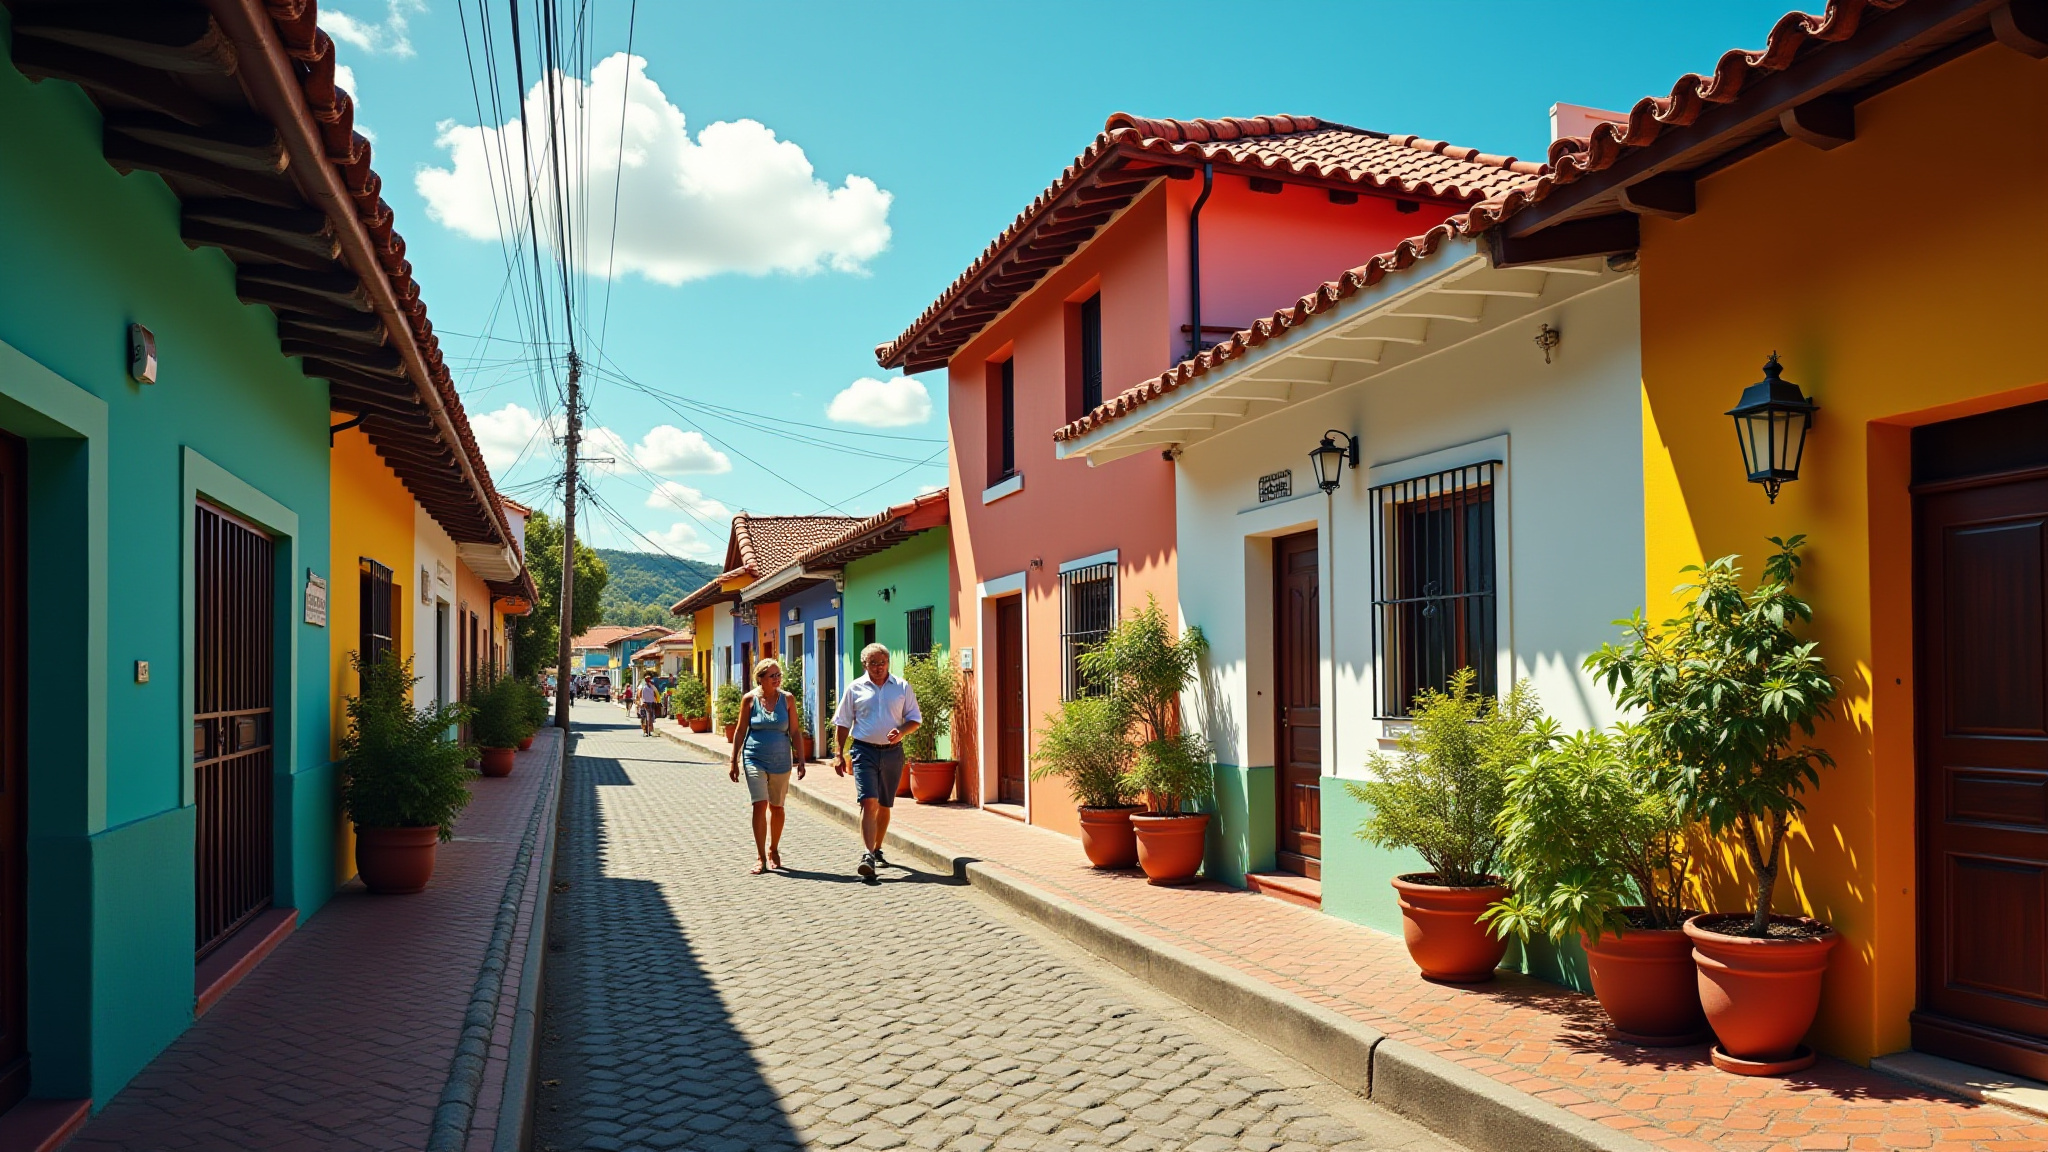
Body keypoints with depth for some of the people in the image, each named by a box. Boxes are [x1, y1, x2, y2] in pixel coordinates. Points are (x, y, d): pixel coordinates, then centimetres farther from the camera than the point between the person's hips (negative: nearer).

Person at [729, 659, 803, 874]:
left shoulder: (787, 699, -1)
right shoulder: (749, 699, -3)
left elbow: (795, 731, 3)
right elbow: (740, 731, 3)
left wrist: (800, 761, 0)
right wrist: (734, 761, 2)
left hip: (780, 760, 2)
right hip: (755, 759, -2)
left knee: (776, 806, 12)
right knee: (759, 805, -12)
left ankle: (773, 850, 31)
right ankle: (761, 858, -8)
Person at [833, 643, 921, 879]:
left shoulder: (902, 687, 5)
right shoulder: (855, 689, 4)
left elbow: (915, 719, 8)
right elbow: (843, 723, 8)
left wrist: (901, 732, -13)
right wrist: (840, 755, 3)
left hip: (892, 753, 2)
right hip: (864, 751, -2)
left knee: (885, 806, 12)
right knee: (869, 803, -15)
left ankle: (877, 850, 29)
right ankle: (868, 856, -20)